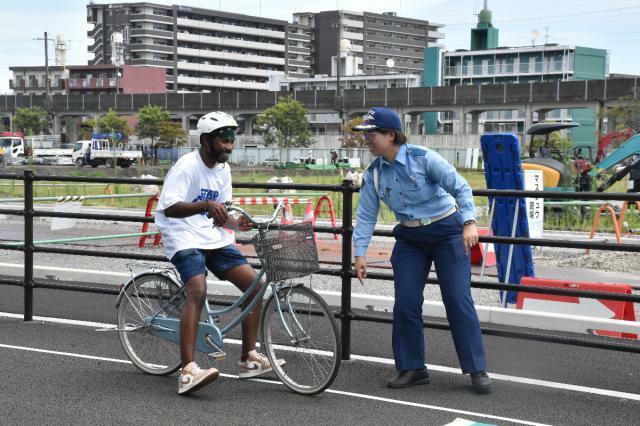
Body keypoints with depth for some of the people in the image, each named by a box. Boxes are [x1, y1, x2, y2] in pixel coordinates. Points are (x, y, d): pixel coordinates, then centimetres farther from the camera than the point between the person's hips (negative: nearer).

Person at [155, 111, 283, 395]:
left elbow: (218, 215, 13)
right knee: (198, 291, -29)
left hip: (212, 238, 8)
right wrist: (206, 204, -40)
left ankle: (249, 358, 8)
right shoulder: (187, 166, -15)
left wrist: (236, 224, -9)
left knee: (254, 284, -3)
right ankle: (187, 372, -32)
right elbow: (169, 208, -26)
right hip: (183, 237, -8)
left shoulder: (223, 169, 8)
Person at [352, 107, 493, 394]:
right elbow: (366, 216, 2)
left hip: (447, 233, -5)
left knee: (458, 300, -7)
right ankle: (411, 368, 12)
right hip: (410, 239, 5)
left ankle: (477, 370, 0)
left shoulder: (423, 158, -16)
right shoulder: (373, 174, -2)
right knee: (405, 304, -1)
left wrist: (469, 222, -28)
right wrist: (359, 253, -5)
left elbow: (460, 187, -17)